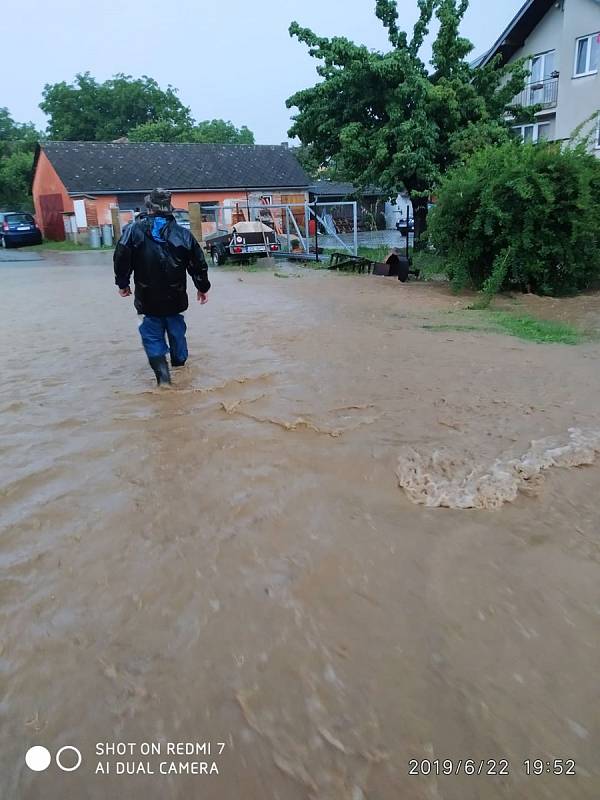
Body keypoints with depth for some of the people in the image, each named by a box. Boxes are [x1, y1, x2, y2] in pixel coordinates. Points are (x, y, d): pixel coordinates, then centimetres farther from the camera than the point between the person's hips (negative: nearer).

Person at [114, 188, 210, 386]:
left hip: (148, 298, -2)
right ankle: (179, 365, 32)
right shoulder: (182, 233, -1)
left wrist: (123, 284, 9)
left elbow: (121, 260, -6)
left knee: (152, 335, 6)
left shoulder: (134, 230, -6)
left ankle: (162, 373, -11)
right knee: (176, 332, 19)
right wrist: (203, 288, 15)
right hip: (175, 297, 2)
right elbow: (198, 264, 2)